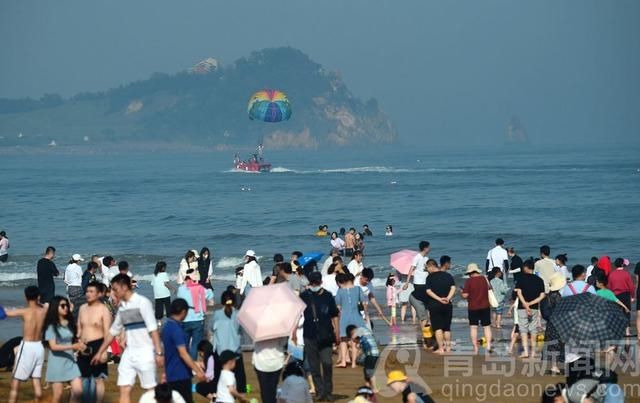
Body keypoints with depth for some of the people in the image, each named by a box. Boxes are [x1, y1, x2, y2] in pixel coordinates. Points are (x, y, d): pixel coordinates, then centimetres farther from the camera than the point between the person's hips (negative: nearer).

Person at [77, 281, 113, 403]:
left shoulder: (104, 310, -8)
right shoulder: (82, 308, 10)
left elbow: (107, 332, -11)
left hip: (97, 346, -6)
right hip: (84, 347, 6)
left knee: (98, 379, 0)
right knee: (84, 378, 11)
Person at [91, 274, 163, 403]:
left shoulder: (142, 302, -9)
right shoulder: (122, 307, 12)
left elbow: (153, 329, -14)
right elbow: (113, 331, 22)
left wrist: (159, 353, -19)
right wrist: (100, 352, 26)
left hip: (145, 352, -7)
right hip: (129, 353, 7)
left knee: (151, 390, -1)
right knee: (124, 390, 1)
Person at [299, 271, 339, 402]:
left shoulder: (327, 296, 4)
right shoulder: (304, 296, 3)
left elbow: (334, 316, 10)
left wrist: (337, 333, 7)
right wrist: (294, 331, 4)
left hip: (326, 336, -1)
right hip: (310, 336, 1)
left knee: (327, 363, -8)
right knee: (314, 366, 3)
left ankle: (328, 391, 7)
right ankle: (320, 391, 10)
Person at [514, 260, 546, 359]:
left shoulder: (522, 278, -4)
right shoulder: (539, 280, 4)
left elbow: (519, 292, -13)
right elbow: (542, 296, -3)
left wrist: (525, 304, -16)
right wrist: (531, 303, -7)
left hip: (522, 307, -3)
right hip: (534, 308, 3)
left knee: (523, 329, 1)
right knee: (533, 329, 12)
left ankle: (525, 351, -10)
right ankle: (533, 352, 13)